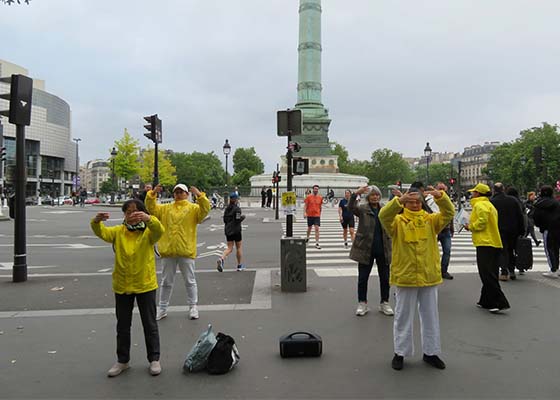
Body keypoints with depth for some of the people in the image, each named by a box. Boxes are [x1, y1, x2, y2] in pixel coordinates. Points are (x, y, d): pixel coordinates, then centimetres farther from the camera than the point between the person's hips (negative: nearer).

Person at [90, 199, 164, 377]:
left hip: (145, 285, -3)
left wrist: (148, 219, -50)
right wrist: (96, 221, -39)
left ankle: (154, 359, 23)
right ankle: (122, 360, 31)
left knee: (150, 324, 9)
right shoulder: (118, 231, 1)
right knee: (122, 326, 15)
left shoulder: (148, 232, -7)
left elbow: (159, 230, -29)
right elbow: (102, 232, -16)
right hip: (122, 286, 3)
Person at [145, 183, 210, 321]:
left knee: (190, 281, 8)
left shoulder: (193, 208, -1)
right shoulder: (165, 208, 10)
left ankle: (193, 307, 21)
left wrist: (200, 195, -28)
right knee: (166, 281, 14)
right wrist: (152, 194, -12)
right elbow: (151, 208, 1)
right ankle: (162, 309, 25)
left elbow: (205, 210, -17)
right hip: (168, 250, 3)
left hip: (186, 250, -3)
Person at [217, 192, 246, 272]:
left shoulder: (227, 208, 7)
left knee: (229, 248, 7)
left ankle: (221, 259, -20)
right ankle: (240, 265, 17)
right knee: (239, 247, 10)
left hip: (227, 230, 5)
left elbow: (224, 220, 9)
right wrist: (243, 217, -1)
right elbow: (238, 220, -19)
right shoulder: (237, 208, -12)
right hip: (236, 230, -5)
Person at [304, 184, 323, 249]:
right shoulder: (309, 197, -2)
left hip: (317, 215, 1)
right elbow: (305, 205, -2)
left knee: (317, 229, -9)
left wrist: (320, 213, 19)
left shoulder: (320, 197, 4)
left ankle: (317, 243, -9)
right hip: (310, 215, 0)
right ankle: (307, 238, 42)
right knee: (309, 228, 15)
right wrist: (304, 213, -14)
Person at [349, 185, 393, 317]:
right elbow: (351, 207, -21)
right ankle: (362, 303, 19)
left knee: (385, 277, 10)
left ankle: (384, 303, 25)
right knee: (363, 277, 5)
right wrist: (355, 194, -37)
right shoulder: (363, 209, -3)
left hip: (383, 249, 3)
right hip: (366, 249, -3)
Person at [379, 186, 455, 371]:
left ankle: (430, 352, 29)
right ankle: (400, 352, 21)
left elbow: (449, 213, -9)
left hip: (429, 276, 3)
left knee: (430, 316, 14)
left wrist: (440, 197, -27)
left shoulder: (430, 220, 4)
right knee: (403, 316, 9)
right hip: (405, 277, -3)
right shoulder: (398, 221, -4)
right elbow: (384, 215, -22)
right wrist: (399, 200, -37)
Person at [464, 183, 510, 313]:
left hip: (486, 244, -10)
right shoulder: (490, 205, 22)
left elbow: (481, 222, -20)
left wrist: (470, 226, -4)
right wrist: (472, 226, 16)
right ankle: (486, 301, 22)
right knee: (490, 275, 14)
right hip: (495, 244, 10)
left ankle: (500, 303, -11)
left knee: (488, 275, -9)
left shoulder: (479, 205, -10)